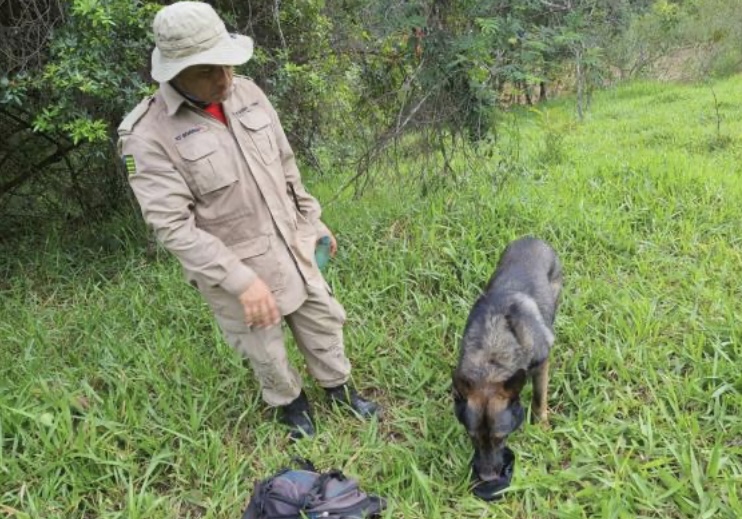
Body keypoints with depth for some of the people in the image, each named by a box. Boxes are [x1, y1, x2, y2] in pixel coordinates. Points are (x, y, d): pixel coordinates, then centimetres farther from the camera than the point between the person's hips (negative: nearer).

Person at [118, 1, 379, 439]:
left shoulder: (247, 94, -2)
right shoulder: (148, 135, -19)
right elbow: (174, 227, -23)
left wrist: (314, 225, 13)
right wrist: (241, 281, -27)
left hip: (292, 248, 5)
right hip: (233, 271, -4)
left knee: (323, 322, 19)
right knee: (266, 351, 15)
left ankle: (340, 387, 45)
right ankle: (291, 402, 44)